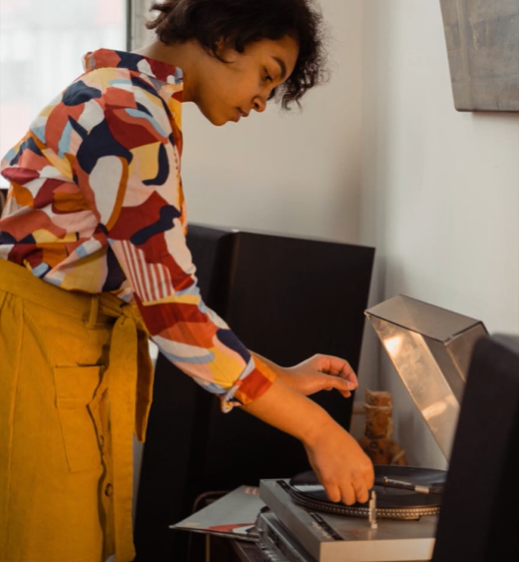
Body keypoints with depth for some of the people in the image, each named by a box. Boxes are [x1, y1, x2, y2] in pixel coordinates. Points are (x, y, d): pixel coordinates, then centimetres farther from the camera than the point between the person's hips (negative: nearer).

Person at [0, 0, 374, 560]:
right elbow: (172, 311, -24)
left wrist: (280, 376, 9)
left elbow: (164, 289, 14)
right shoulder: (126, 116, -19)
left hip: (88, 347, 10)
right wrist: (317, 429, -19)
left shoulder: (144, 106, 12)